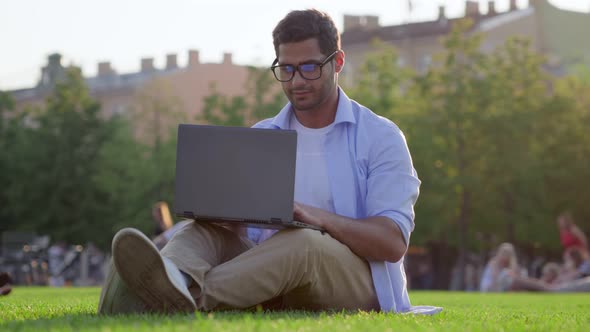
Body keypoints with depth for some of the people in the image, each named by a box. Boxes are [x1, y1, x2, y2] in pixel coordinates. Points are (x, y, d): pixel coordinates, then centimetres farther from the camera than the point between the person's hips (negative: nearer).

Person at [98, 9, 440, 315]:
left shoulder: (380, 137, 2)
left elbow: (394, 241, -8)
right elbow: (241, 224, 9)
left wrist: (317, 217, -25)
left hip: (359, 289, -4)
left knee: (300, 242, -36)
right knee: (209, 230, -22)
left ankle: (193, 298, -52)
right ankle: (176, 281, -58)